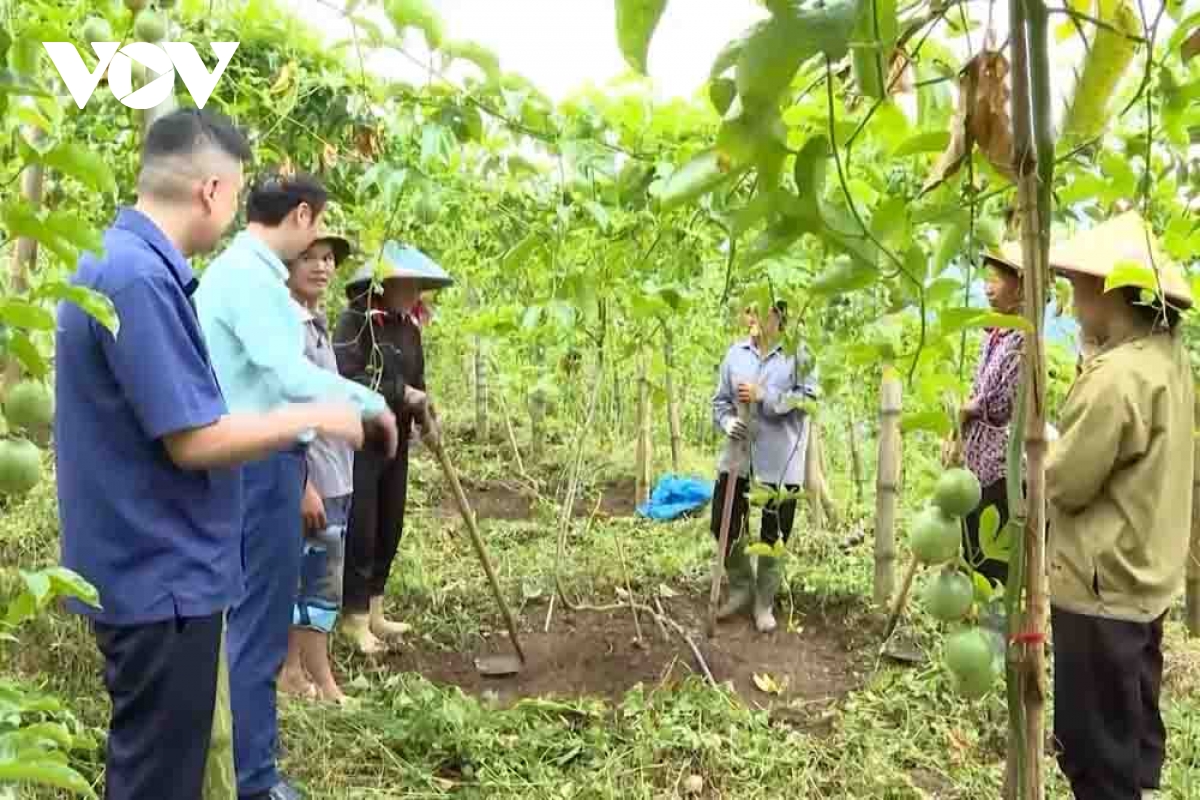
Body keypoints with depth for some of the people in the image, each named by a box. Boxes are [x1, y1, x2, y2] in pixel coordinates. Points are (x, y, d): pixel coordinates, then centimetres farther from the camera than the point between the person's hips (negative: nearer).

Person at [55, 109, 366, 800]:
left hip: (162, 567, 10)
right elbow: (193, 441, -23)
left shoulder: (124, 264, 10)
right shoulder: (140, 278, -23)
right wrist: (312, 418, -11)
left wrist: (288, 421, 18)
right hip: (160, 575, -10)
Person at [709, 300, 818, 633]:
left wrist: (764, 397, -18)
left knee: (773, 536, 8)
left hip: (780, 461, -3)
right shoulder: (735, 353, 5)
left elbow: (809, 398, -11)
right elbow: (720, 399, 10)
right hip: (738, 456, 3)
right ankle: (741, 588, 30)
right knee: (724, 527, 5)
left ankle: (765, 603, 26)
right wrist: (727, 422, -10)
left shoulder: (798, 353, -5)